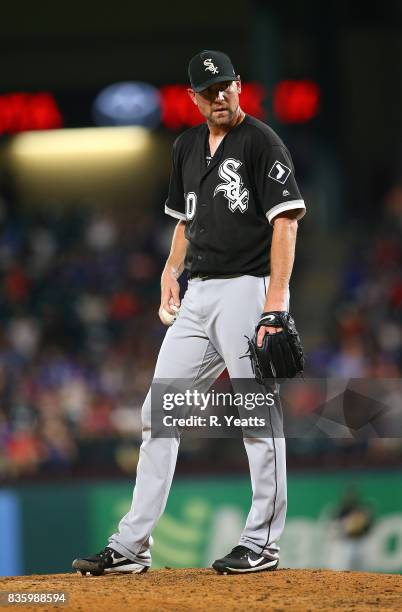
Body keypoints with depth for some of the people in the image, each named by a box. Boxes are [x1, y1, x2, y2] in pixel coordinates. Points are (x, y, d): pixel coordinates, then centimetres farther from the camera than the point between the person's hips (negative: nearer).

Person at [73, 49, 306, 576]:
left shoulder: (261, 142, -6)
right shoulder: (188, 147, 16)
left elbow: (285, 219, -13)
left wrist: (277, 297, -21)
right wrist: (172, 270, 11)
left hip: (247, 290, -8)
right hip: (197, 296, 8)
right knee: (159, 413, 4)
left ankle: (263, 543, 4)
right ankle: (132, 546, 5)